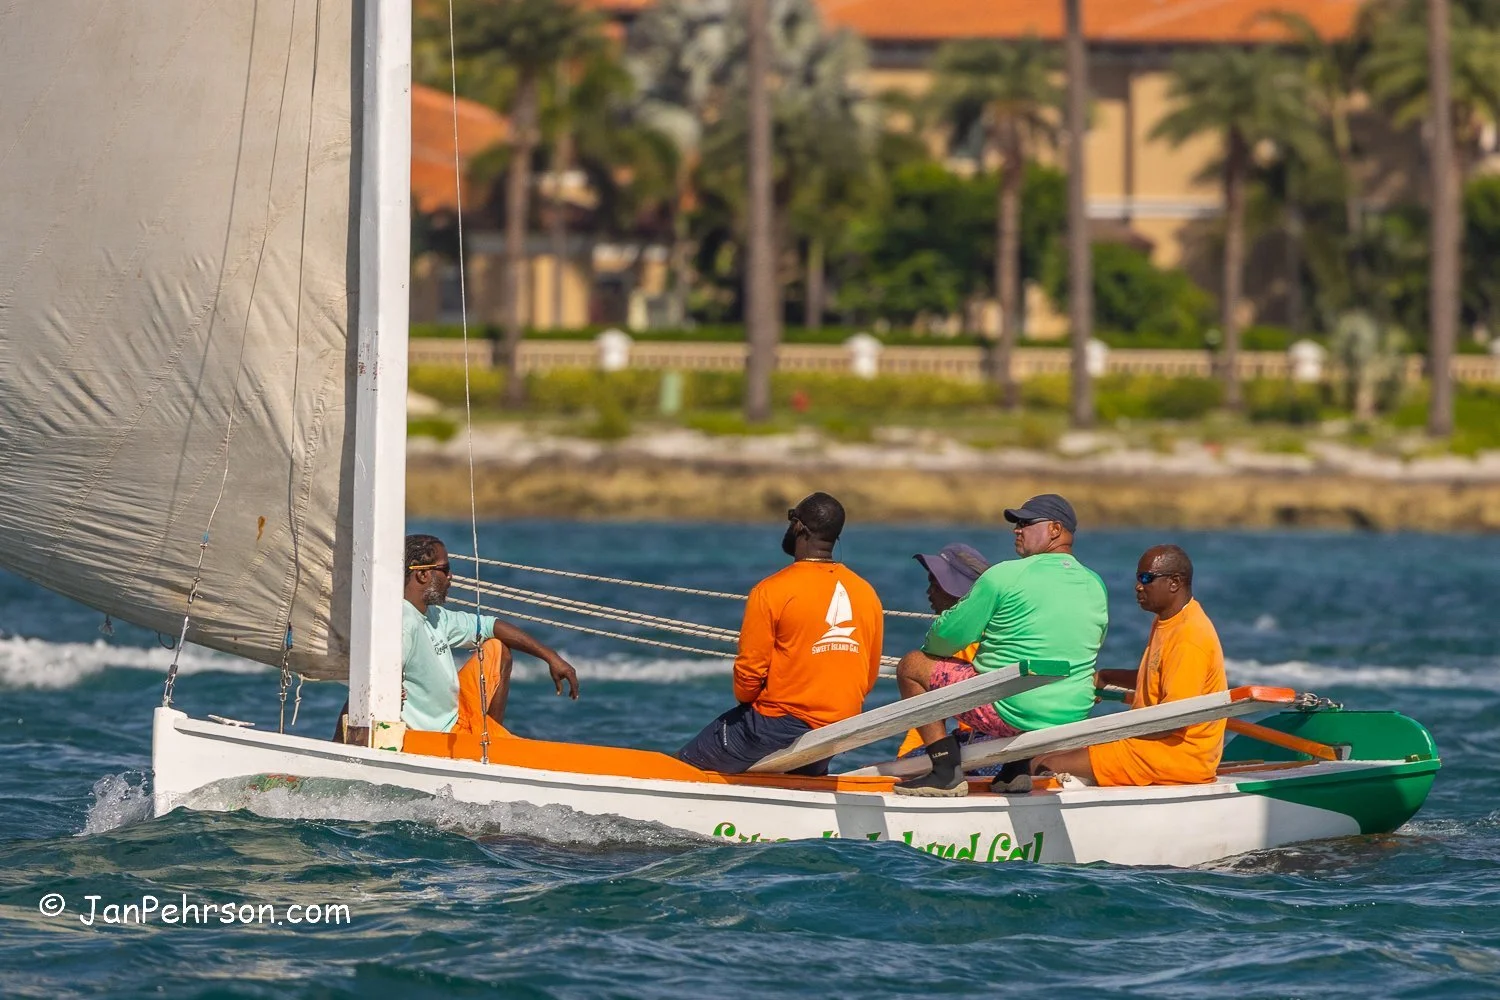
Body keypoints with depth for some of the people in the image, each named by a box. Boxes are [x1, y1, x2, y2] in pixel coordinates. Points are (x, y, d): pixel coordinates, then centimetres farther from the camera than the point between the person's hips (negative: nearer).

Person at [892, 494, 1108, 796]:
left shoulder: (1005, 575, -10)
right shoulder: (1096, 587, 7)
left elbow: (947, 638, -4)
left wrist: (932, 643, 21)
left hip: (1011, 711, -7)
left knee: (912, 666, 8)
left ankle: (946, 771, -2)